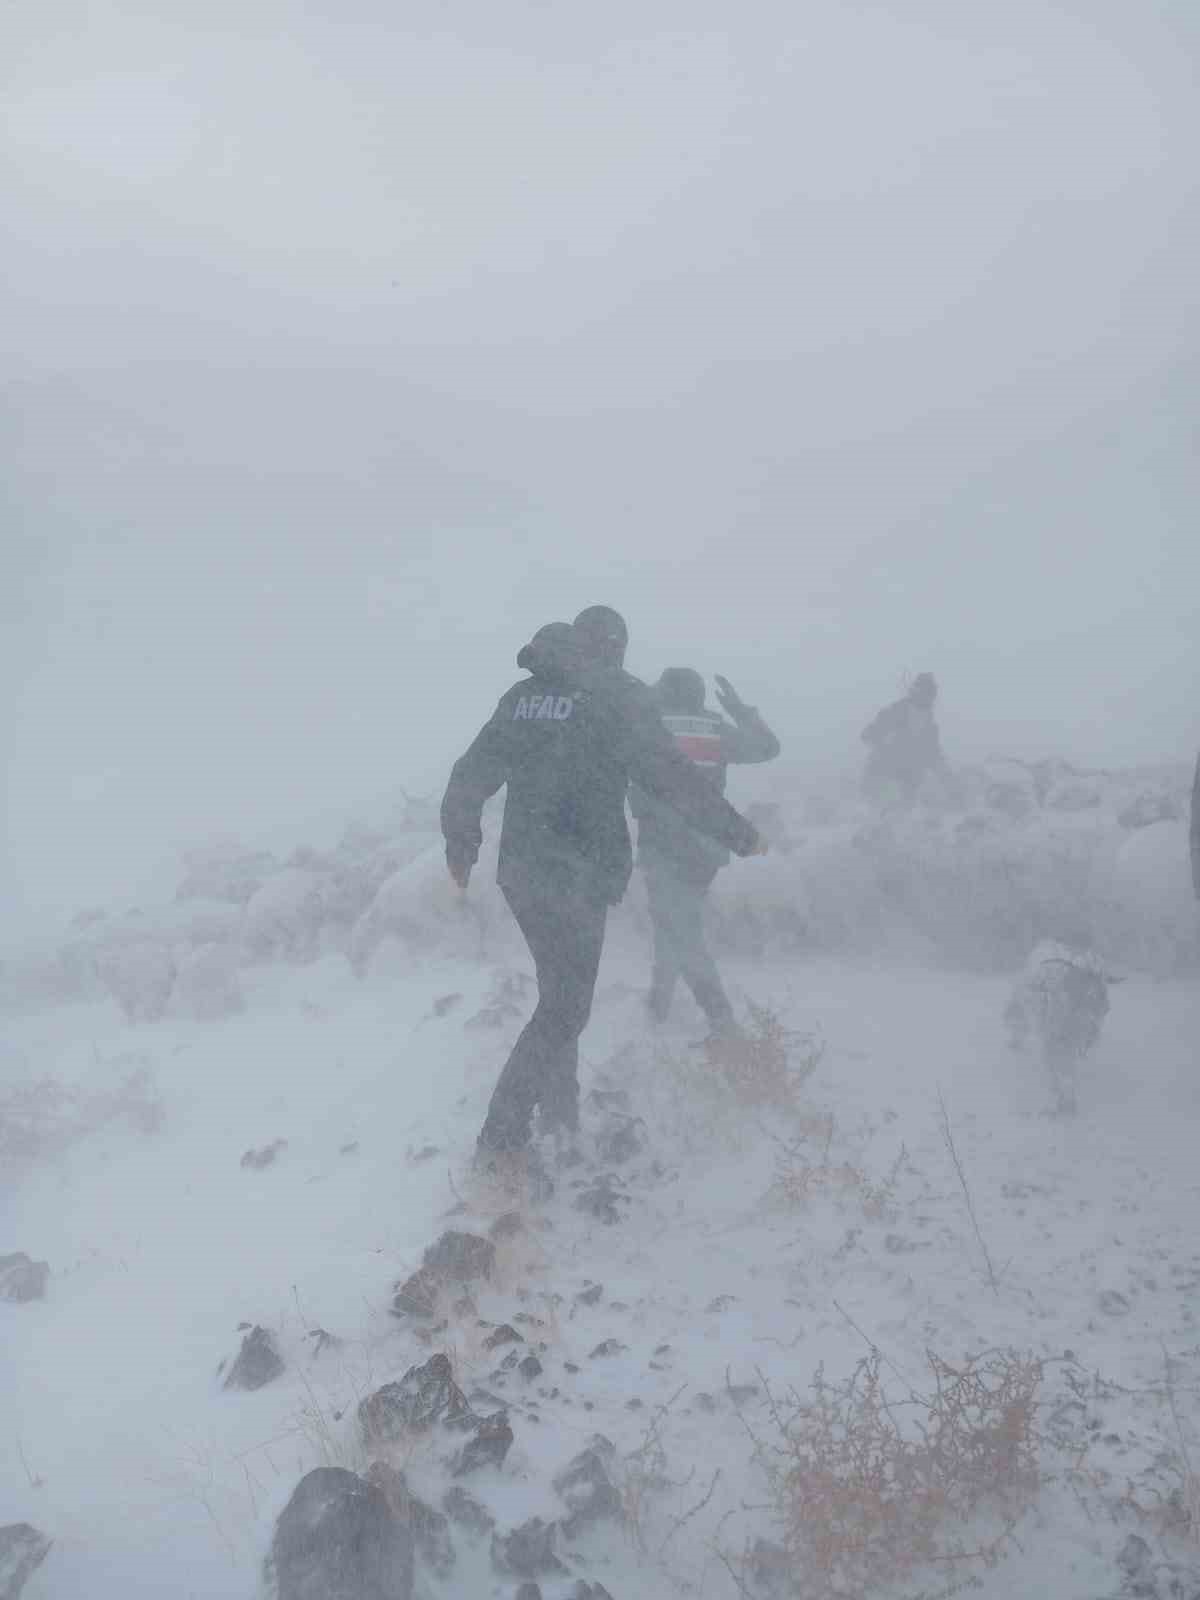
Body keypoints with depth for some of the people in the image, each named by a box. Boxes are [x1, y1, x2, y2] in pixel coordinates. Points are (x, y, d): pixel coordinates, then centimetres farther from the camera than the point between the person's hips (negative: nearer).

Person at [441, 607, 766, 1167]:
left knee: (559, 990, 22)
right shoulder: (618, 695, -8)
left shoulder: (523, 694, 11)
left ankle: (558, 1108, 32)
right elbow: (671, 777, -12)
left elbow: (472, 774, 13)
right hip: (577, 876, -7)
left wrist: (461, 843, 26)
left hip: (519, 870, 7)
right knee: (564, 1007, 1)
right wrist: (738, 834, -4)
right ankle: (501, 1138, -1)